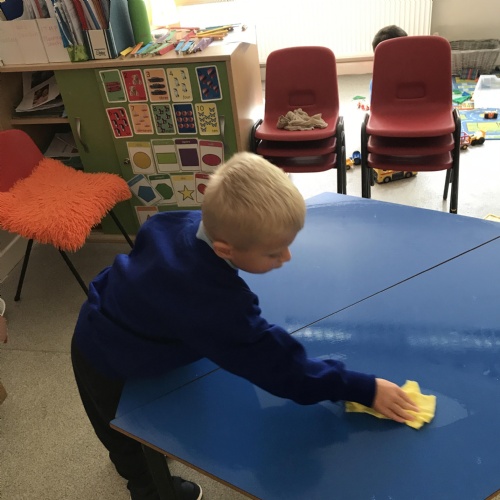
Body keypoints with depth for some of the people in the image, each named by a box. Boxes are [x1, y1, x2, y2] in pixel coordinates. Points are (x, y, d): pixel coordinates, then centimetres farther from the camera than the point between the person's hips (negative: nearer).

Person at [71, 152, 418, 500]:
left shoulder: (186, 221, -21)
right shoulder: (214, 303, -45)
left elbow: (148, 235, 2)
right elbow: (277, 364, -38)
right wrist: (363, 389, -33)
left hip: (109, 323, 8)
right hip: (110, 363, -8)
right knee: (131, 433, 24)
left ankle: (133, 456, 67)